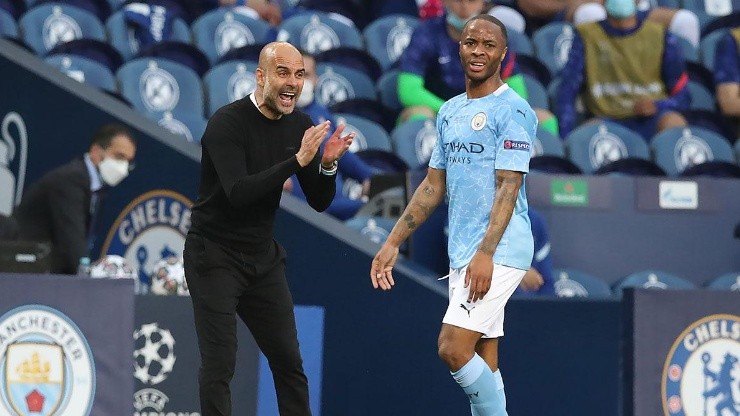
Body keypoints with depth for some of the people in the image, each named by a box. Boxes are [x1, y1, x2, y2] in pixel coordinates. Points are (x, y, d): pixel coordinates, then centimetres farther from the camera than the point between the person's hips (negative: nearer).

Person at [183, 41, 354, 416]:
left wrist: (328, 164, -17)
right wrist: (298, 160, -35)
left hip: (263, 258, 6)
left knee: (289, 360, 8)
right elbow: (238, 193, -31)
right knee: (219, 366, -9)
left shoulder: (299, 126, 2)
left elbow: (319, 202, 4)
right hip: (215, 255, -6)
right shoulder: (228, 123, -18)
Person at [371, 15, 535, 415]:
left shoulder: (512, 110, -9)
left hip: (497, 253, -8)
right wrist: (393, 242, 15)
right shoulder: (449, 112, 15)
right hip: (461, 253, 8)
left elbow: (508, 187, -16)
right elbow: (433, 186, 20)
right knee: (481, 363, 7)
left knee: (453, 349, -16)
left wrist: (485, 253, -24)